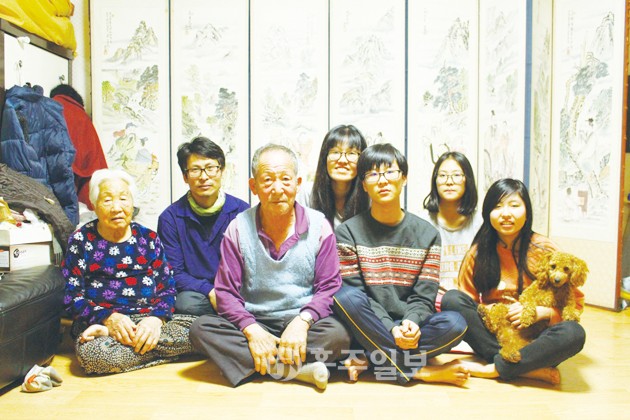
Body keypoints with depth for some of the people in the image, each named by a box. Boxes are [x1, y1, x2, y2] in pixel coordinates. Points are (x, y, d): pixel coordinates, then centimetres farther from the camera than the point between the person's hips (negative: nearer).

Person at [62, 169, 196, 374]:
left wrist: (156, 317, -16)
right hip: (99, 321, -3)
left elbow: (167, 288, 6)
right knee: (92, 353, -38)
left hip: (148, 317, 4)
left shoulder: (148, 238, 11)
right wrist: (108, 317, -18)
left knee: (196, 329, -25)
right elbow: (71, 296, 0)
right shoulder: (81, 240, 6)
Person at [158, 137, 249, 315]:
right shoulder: (170, 218, 1)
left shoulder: (243, 212, 3)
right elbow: (174, 274, -1)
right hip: (194, 292, 1)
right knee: (187, 303, -34)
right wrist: (210, 291, -17)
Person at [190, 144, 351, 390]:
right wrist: (251, 329, -19)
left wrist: (302, 320, -21)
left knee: (338, 334, -31)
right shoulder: (238, 229, 0)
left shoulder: (318, 226, -1)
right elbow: (226, 291, -2)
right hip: (254, 323, 2)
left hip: (302, 324, -2)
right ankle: (296, 369, -23)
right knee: (201, 328, -24)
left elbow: (329, 287, -3)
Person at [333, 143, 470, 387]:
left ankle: (368, 361, -19)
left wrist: (410, 322, -23)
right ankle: (418, 371, -21)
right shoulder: (348, 232, -1)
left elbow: (423, 296, -1)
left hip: (410, 329, 2)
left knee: (455, 324, -26)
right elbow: (353, 294, -8)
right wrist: (392, 329, -22)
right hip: (366, 329, -1)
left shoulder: (427, 234, 4)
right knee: (345, 296, -32)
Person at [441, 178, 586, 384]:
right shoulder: (478, 252, 0)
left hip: (532, 337, -1)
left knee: (573, 333, -31)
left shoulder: (544, 249, -4)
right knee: (451, 298, -24)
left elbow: (575, 301, -1)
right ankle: (534, 369, -26)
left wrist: (541, 312, -18)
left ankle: (494, 369, -23)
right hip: (491, 333, 1)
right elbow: (466, 301, 4)